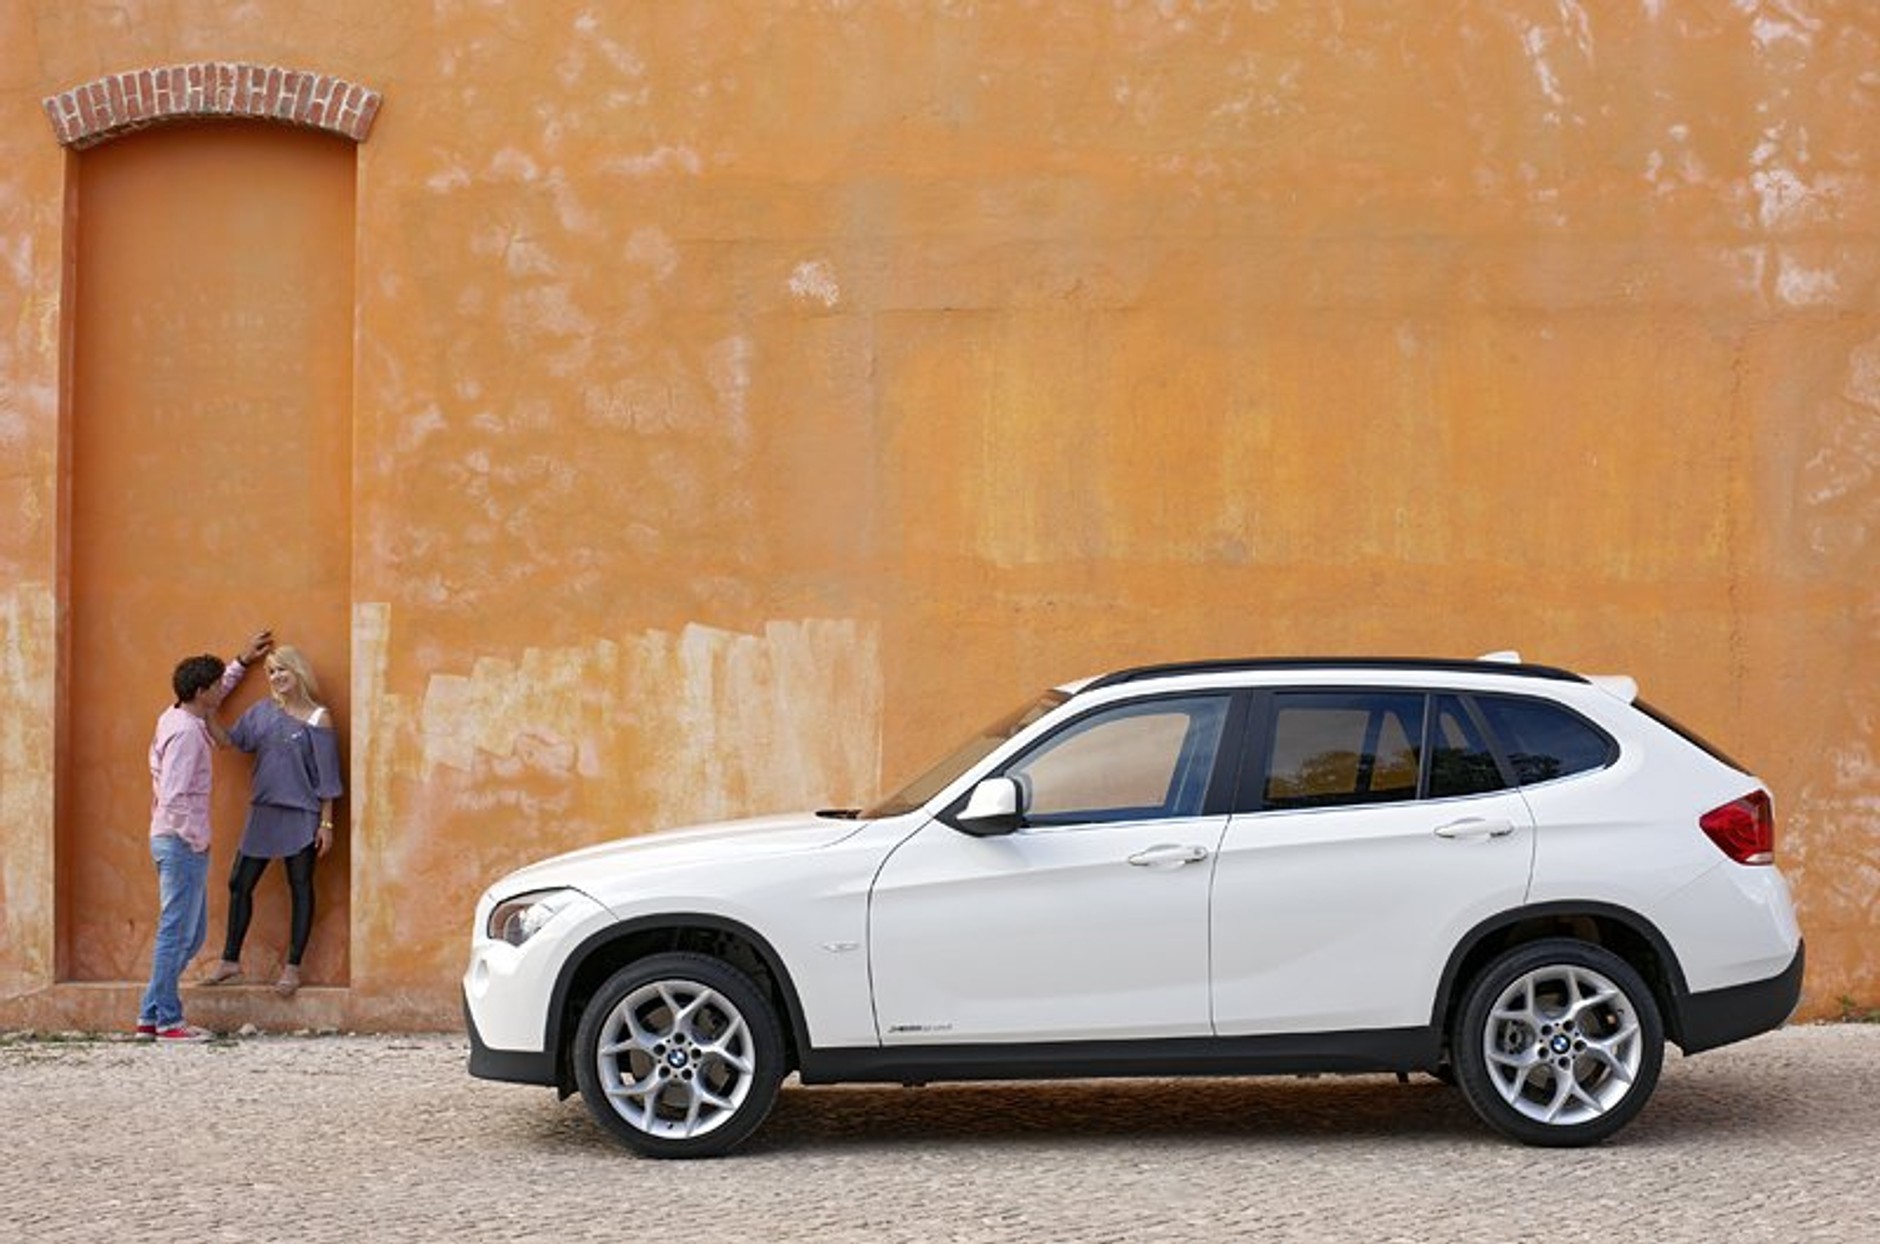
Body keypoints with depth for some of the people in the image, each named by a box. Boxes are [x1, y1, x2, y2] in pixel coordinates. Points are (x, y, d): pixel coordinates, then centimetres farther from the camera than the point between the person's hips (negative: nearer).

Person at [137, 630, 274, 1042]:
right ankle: (167, 1020, 0)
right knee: (177, 932, -5)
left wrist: (243, 661, 38)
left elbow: (215, 696, 35)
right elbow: (174, 798, -23)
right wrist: (198, 839, -15)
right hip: (181, 842, -10)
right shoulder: (186, 733, -17)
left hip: (175, 840, 10)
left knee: (191, 933, 13)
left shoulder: (177, 718, 12)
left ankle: (150, 1016, 16)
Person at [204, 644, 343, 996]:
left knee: (300, 889, 4)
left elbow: (326, 775, -7)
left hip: (301, 816, -5)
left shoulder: (317, 718, -7)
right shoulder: (262, 712, 7)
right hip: (263, 812, 5)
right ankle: (230, 961, 18)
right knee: (239, 883, 7)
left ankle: (293, 968, 10)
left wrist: (326, 823, -9)